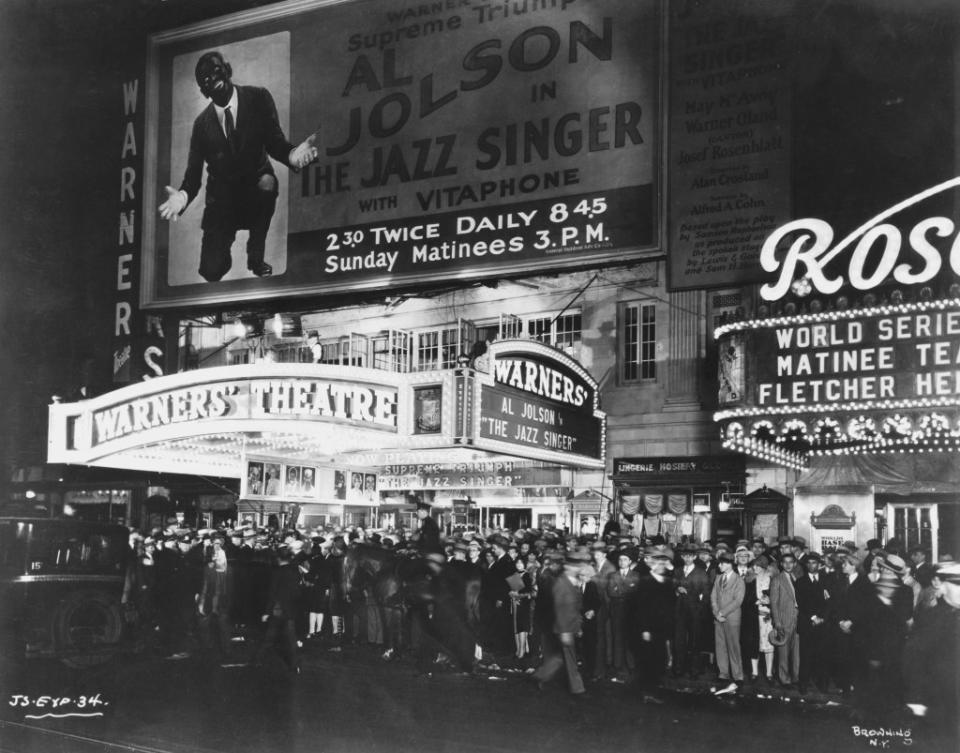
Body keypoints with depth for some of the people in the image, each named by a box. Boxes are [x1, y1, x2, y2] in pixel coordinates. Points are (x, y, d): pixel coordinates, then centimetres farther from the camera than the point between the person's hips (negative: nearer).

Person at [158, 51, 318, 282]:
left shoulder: (258, 98, -9)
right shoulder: (202, 123, -5)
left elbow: (275, 142, -10)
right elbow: (193, 174, -4)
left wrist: (292, 155, -35)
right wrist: (183, 196, -28)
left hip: (255, 184, -1)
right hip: (222, 200, 1)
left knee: (266, 184, -38)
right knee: (211, 272, -10)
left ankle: (256, 258, -15)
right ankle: (224, 247, 30)